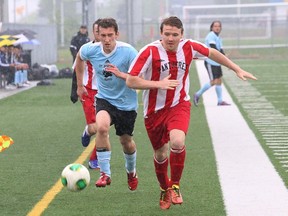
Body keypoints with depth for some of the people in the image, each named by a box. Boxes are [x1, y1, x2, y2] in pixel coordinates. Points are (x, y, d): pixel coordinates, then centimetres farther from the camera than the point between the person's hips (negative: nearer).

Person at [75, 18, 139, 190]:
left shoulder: (128, 51, -22)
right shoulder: (91, 50, -12)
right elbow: (79, 57, 14)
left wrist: (121, 74, -39)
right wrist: (80, 85, 18)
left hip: (127, 103, -1)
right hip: (104, 99, 1)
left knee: (126, 142, 13)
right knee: (102, 126, -30)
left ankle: (131, 172, 47)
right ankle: (105, 174, -22)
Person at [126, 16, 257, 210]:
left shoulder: (189, 47, -8)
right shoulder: (150, 52, -18)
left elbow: (212, 53, 13)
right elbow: (131, 81, -17)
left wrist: (237, 70, 17)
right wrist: (158, 84, -27)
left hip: (179, 105, 0)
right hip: (155, 110, 0)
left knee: (177, 142, -28)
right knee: (160, 154, 11)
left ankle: (175, 186, -6)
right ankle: (164, 189, 42)